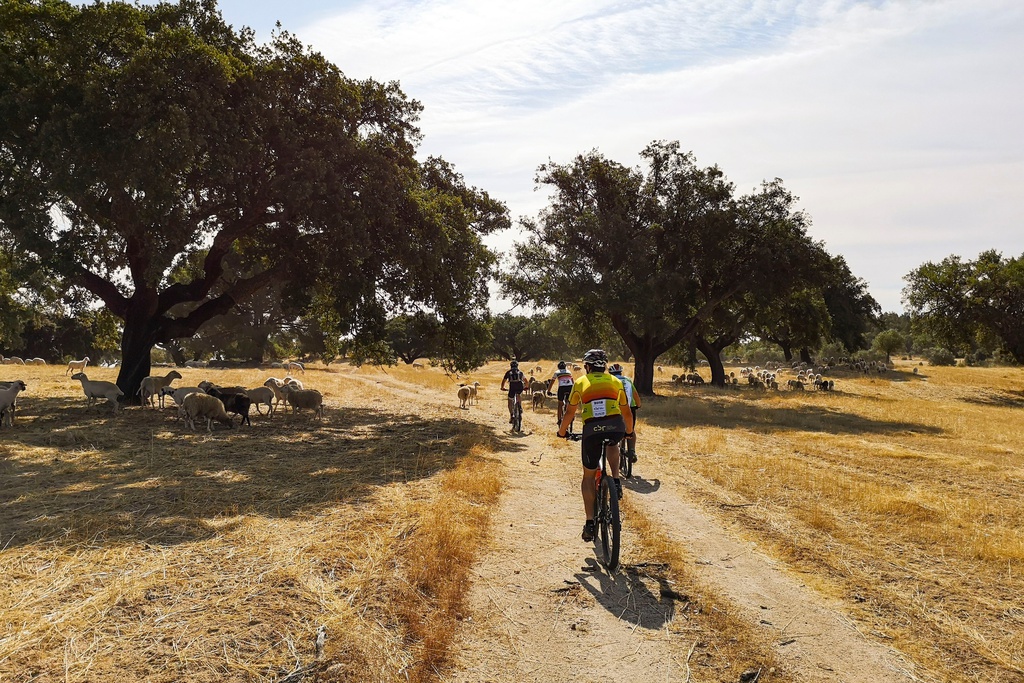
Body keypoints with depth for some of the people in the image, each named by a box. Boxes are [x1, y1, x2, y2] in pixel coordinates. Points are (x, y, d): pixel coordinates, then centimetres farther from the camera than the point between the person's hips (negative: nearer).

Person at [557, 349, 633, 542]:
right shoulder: (616, 382, 19)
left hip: (592, 430, -1)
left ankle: (590, 523, 11)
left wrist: (562, 432, 32)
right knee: (612, 445, 39)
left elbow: (570, 412, 16)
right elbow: (627, 412, 27)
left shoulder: (580, 383, 15)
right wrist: (629, 431, 44)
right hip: (616, 428, 1)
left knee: (588, 476, 16)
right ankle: (616, 481, 16)